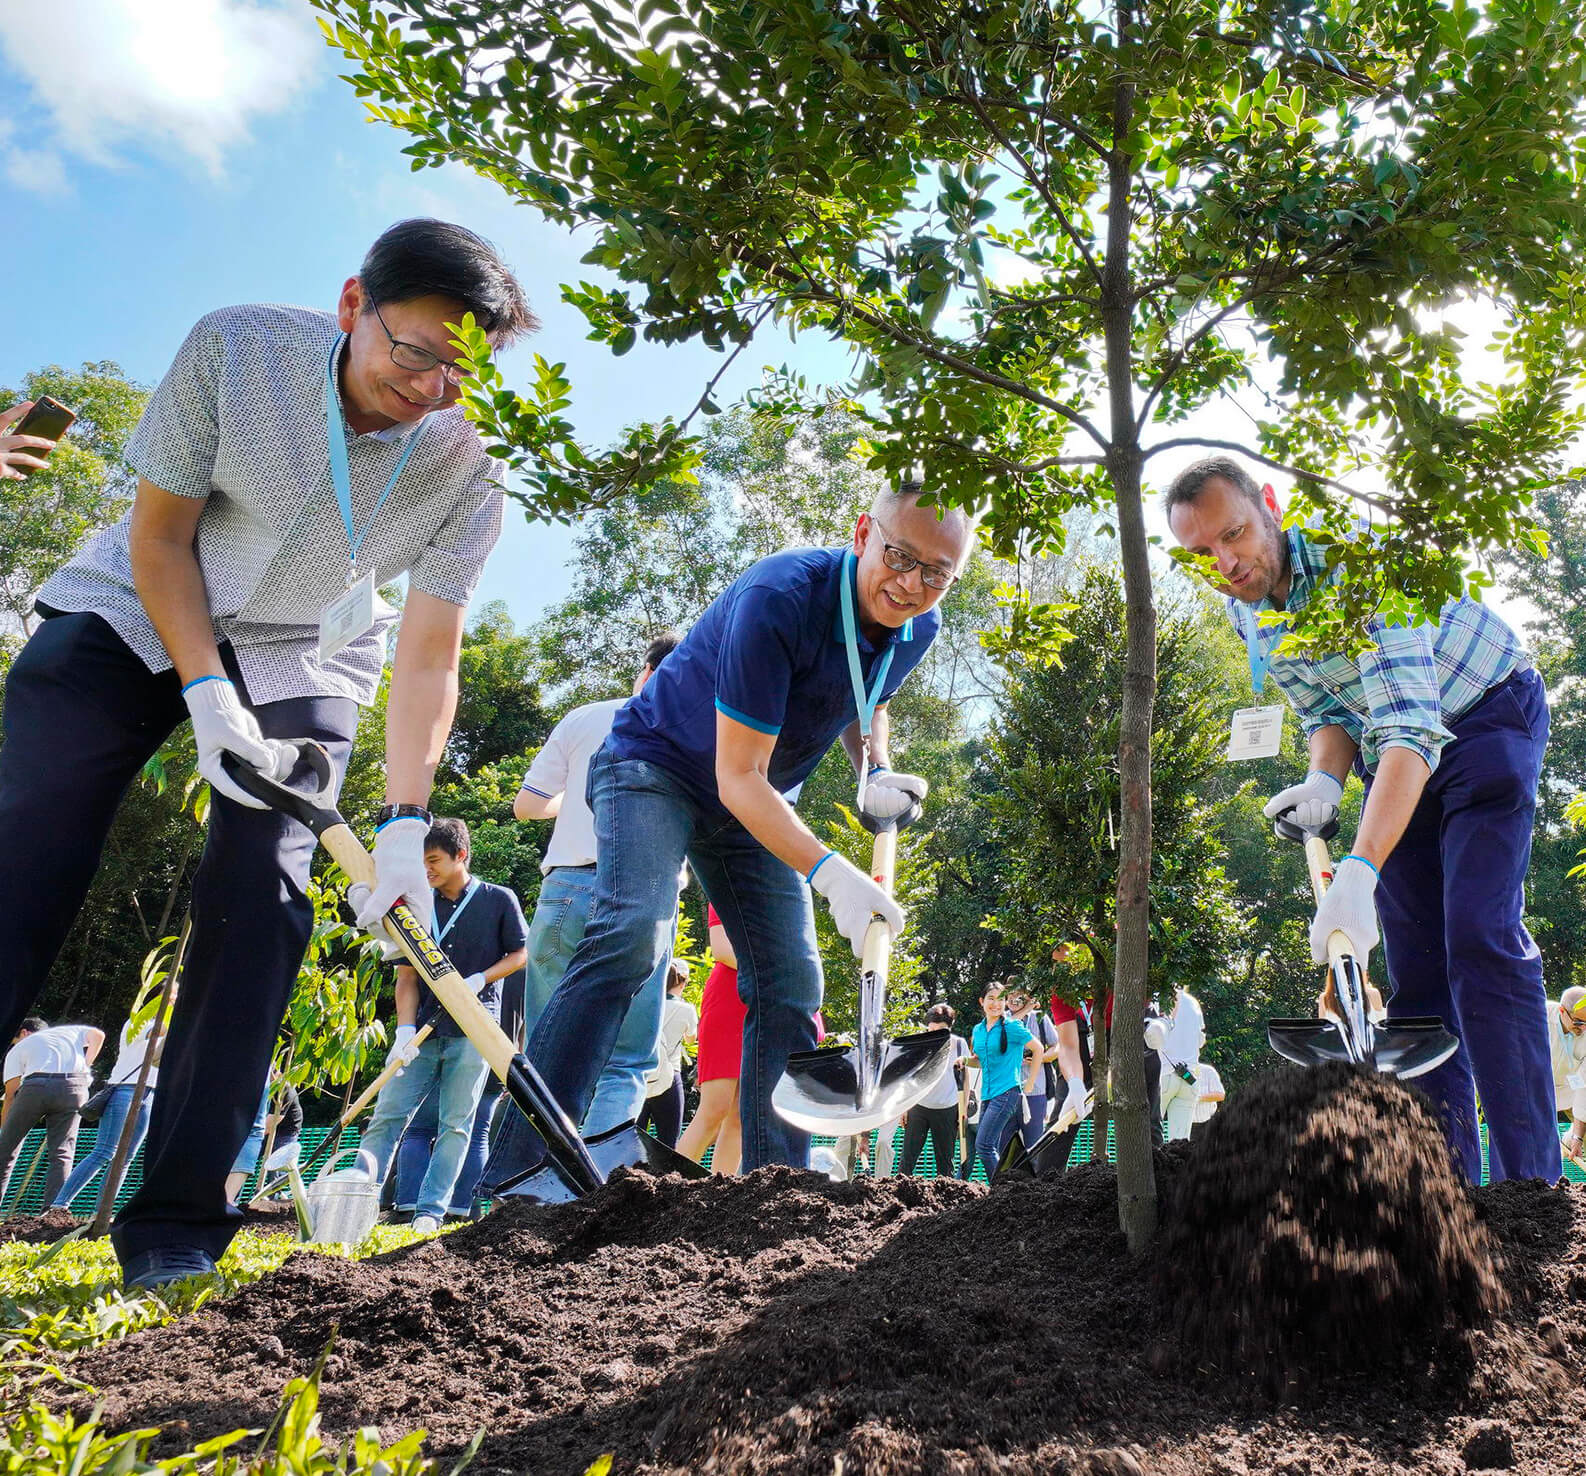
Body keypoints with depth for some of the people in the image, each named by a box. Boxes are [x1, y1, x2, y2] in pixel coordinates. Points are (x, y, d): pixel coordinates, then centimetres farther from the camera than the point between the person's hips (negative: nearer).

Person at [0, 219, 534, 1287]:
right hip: (137, 612, 0)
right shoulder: (235, 348, -21)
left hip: (302, 660, 1)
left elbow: (429, 658, -18)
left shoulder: (471, 462, -20)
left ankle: (175, 1221, -1)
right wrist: (207, 693, -22)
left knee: (259, 907, -11)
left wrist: (404, 823, -26)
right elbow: (160, 535, -13)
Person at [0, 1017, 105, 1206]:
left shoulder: (17, 1049, 25)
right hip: (75, 1087, 2)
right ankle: (54, 1209, -5)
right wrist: (84, 1068, 18)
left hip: (36, 1086, -1)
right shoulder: (70, 1030, 32)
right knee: (61, 1153, 5)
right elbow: (97, 1035, 11)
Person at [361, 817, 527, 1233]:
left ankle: (431, 1210, 6)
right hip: (424, 1030, 3)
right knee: (387, 1116, -2)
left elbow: (520, 954, 4)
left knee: (456, 1125, 0)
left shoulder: (499, 899, 1)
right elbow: (407, 975, 6)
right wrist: (405, 1028, -8)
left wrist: (479, 980, -12)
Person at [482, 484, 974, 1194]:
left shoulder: (918, 629, -8)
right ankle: (517, 1176, -26)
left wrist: (875, 775, -5)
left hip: (752, 803, 7)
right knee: (632, 932, -30)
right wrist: (830, 872, -40)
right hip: (655, 764, -7)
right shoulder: (778, 599, -32)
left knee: (791, 984, -1)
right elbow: (737, 777, -31)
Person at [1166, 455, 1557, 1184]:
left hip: (1486, 718, -6)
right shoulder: (1243, 609, -10)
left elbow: (1410, 727, -41)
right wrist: (1324, 781, -20)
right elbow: (1327, 711, 2)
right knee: (1412, 969, 3)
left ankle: (1531, 1184, -13)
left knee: (1482, 939, -20)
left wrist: (1359, 870, -50)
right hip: (1399, 757, 6)